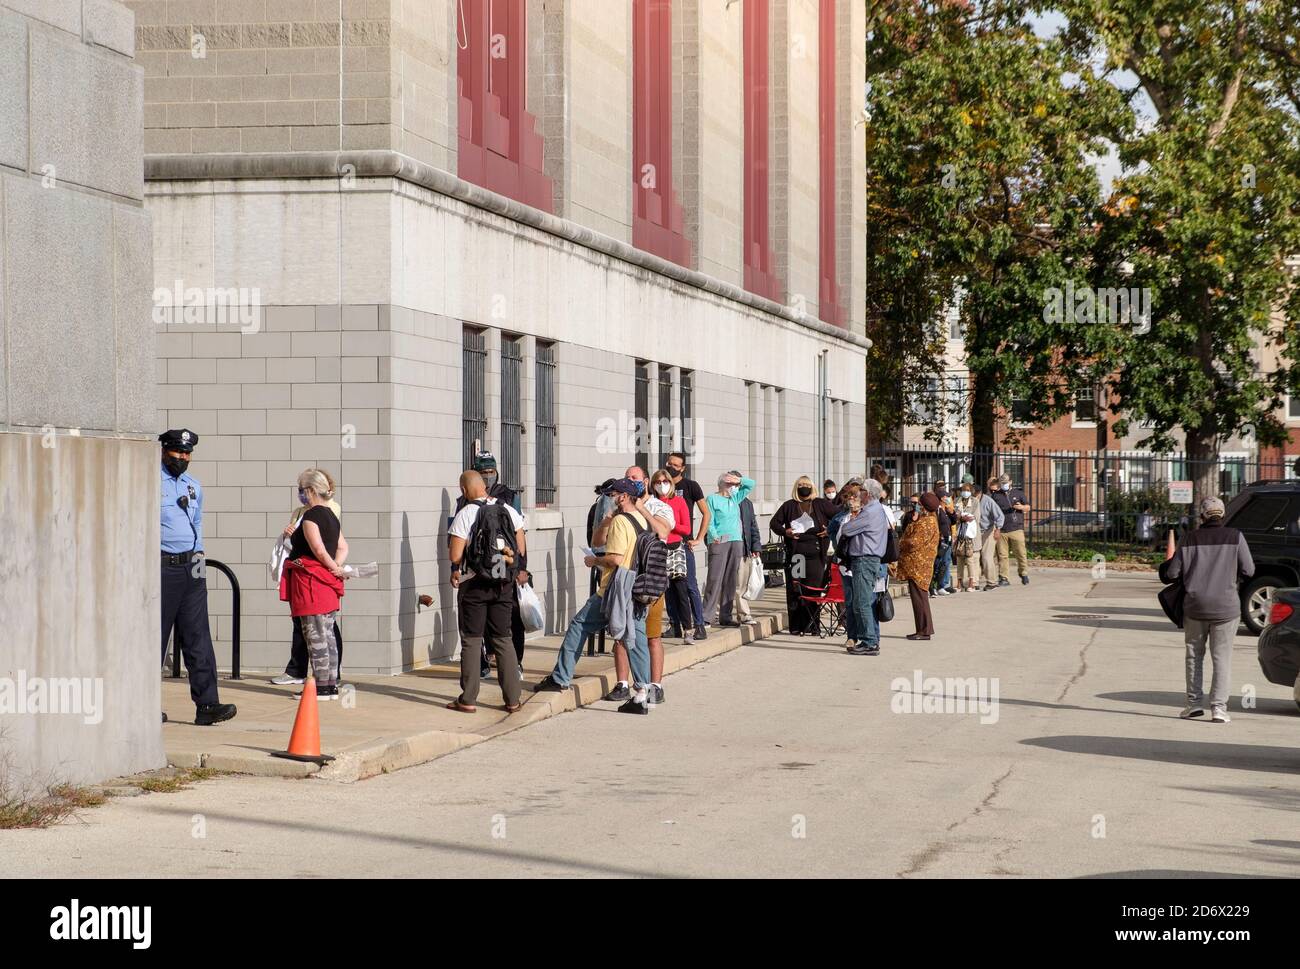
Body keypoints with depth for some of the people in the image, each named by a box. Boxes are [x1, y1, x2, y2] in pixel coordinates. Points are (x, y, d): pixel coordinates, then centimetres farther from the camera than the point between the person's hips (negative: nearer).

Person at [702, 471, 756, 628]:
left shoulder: (735, 498, 18)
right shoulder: (713, 499, 1)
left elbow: (751, 484, 24)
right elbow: (709, 520, -6)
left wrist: (739, 480, 7)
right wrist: (714, 536, -21)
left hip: (736, 541, 6)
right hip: (719, 543, -6)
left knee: (730, 580, 6)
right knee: (715, 579, -11)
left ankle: (725, 615, 9)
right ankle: (707, 615, -10)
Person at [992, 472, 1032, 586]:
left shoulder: (1018, 493, 12)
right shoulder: (996, 495, 13)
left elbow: (1028, 507, 13)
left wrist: (1021, 507, -10)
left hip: (1016, 528, -1)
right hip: (1001, 530, 1)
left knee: (1021, 553, -3)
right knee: (1002, 555, -2)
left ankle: (1024, 574, 12)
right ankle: (1004, 578, 3)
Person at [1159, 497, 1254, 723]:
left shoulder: (1189, 540, 0)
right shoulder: (1235, 537, -4)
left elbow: (1172, 573, -2)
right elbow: (1248, 570, -3)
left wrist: (1164, 566, 20)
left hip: (1195, 605, 1)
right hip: (1226, 607, -1)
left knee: (1194, 655, 15)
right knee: (1222, 658, 4)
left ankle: (1194, 702, 12)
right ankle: (1218, 707, -4)